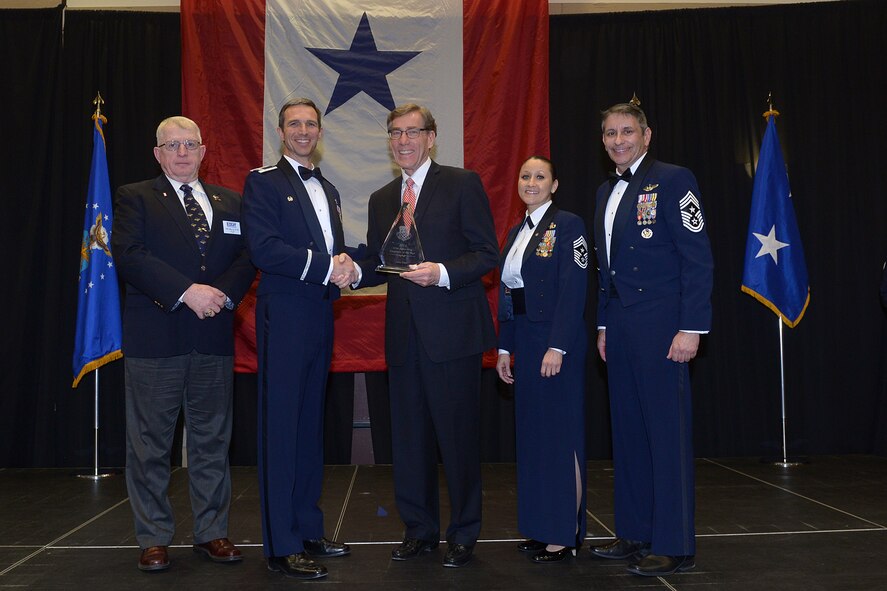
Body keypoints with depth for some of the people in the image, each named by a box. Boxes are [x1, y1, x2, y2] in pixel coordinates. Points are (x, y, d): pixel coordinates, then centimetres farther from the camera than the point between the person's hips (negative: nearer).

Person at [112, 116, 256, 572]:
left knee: (212, 441, 9)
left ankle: (211, 532, 20)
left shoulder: (230, 203, 16)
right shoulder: (135, 198, 4)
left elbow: (246, 257, 6)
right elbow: (129, 255, -10)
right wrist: (187, 292, -19)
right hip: (155, 338, -3)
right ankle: (153, 539, 15)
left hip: (215, 337, 3)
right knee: (150, 444, 3)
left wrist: (223, 294, -13)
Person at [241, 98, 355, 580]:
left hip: (320, 316, 7)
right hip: (283, 316, -7)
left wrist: (344, 266, 1)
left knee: (310, 427, 11)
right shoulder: (263, 181, -2)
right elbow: (263, 248, -15)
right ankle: (281, 545, 1)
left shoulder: (328, 190, 21)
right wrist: (323, 267, -14)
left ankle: (308, 530, 20)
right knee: (281, 428, -5)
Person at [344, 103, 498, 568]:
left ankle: (463, 534, 17)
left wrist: (443, 273, -20)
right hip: (404, 334, 5)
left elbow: (486, 253, -5)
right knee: (409, 436, 11)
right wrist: (356, 271, -5)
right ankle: (419, 529, 26)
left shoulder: (463, 184, 0)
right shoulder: (381, 200, 16)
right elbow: (378, 264, 16)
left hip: (452, 331, -5)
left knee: (458, 434, 2)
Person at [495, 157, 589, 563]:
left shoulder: (567, 225, -7)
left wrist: (558, 347, -21)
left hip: (557, 341, -8)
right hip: (524, 342, 8)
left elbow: (574, 289, -15)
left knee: (561, 433, -3)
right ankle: (542, 526, 21)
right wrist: (504, 348, 11)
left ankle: (568, 533, 7)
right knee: (532, 432, 11)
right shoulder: (517, 232, 15)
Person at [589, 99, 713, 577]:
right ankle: (635, 533, 23)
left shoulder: (672, 180, -6)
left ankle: (673, 546, 7)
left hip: (660, 326, -8)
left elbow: (697, 258, -11)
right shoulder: (606, 192, 16)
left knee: (667, 433, -2)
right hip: (619, 327, 8)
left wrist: (691, 327, -16)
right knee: (627, 431, 12)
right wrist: (604, 326, 16)